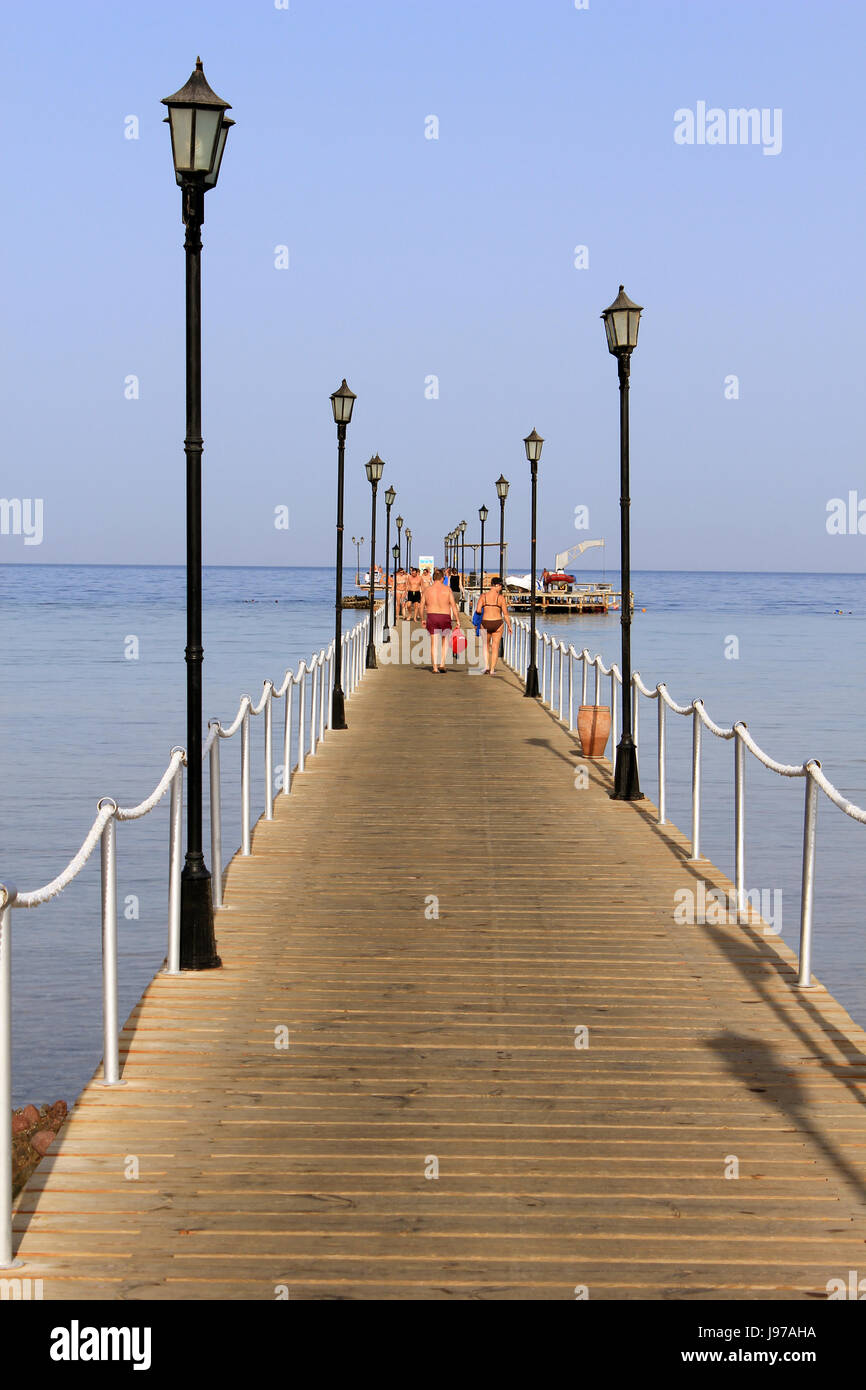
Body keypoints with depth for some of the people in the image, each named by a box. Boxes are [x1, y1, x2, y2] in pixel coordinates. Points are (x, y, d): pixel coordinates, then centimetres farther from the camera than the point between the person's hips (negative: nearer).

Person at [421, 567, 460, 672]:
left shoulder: (427, 589, 2)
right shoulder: (447, 589, -4)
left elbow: (422, 606, 5)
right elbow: (453, 605, -7)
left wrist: (423, 619, 16)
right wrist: (457, 620, -4)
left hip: (431, 617, 1)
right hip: (445, 618, -1)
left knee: (434, 643, 8)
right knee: (445, 642, 15)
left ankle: (435, 667, 4)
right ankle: (442, 664, 4)